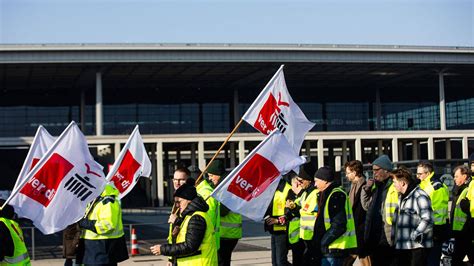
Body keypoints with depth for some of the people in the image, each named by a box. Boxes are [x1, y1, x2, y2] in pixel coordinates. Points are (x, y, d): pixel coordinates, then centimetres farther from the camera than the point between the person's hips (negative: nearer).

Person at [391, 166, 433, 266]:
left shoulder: (420, 196, -16)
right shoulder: (402, 197, 16)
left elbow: (428, 220, -24)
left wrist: (415, 235, -20)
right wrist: (394, 237, 17)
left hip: (417, 246, -9)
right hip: (402, 246, 9)